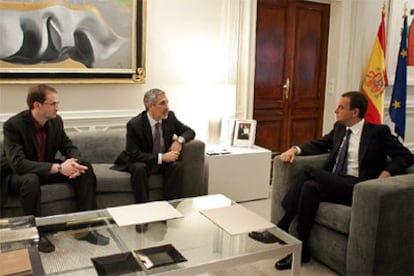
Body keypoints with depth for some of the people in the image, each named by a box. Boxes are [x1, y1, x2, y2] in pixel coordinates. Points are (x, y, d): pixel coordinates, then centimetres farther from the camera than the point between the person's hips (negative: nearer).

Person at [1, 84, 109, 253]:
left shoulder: (56, 121, -7)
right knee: (31, 179, -41)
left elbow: (69, 148, 0)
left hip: (47, 169, 6)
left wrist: (73, 162, -26)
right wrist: (58, 168, -41)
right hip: (16, 175, -6)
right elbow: (18, 164, -35)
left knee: (85, 169, -14)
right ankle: (36, 233, -19)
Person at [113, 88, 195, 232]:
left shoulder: (170, 117, -8)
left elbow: (190, 131, 5)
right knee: (139, 168, -36)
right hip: (141, 161, -3)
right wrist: (161, 157, -31)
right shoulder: (134, 124, -21)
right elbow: (134, 154, -24)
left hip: (164, 161, 4)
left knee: (177, 166, -26)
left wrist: (179, 140, -18)